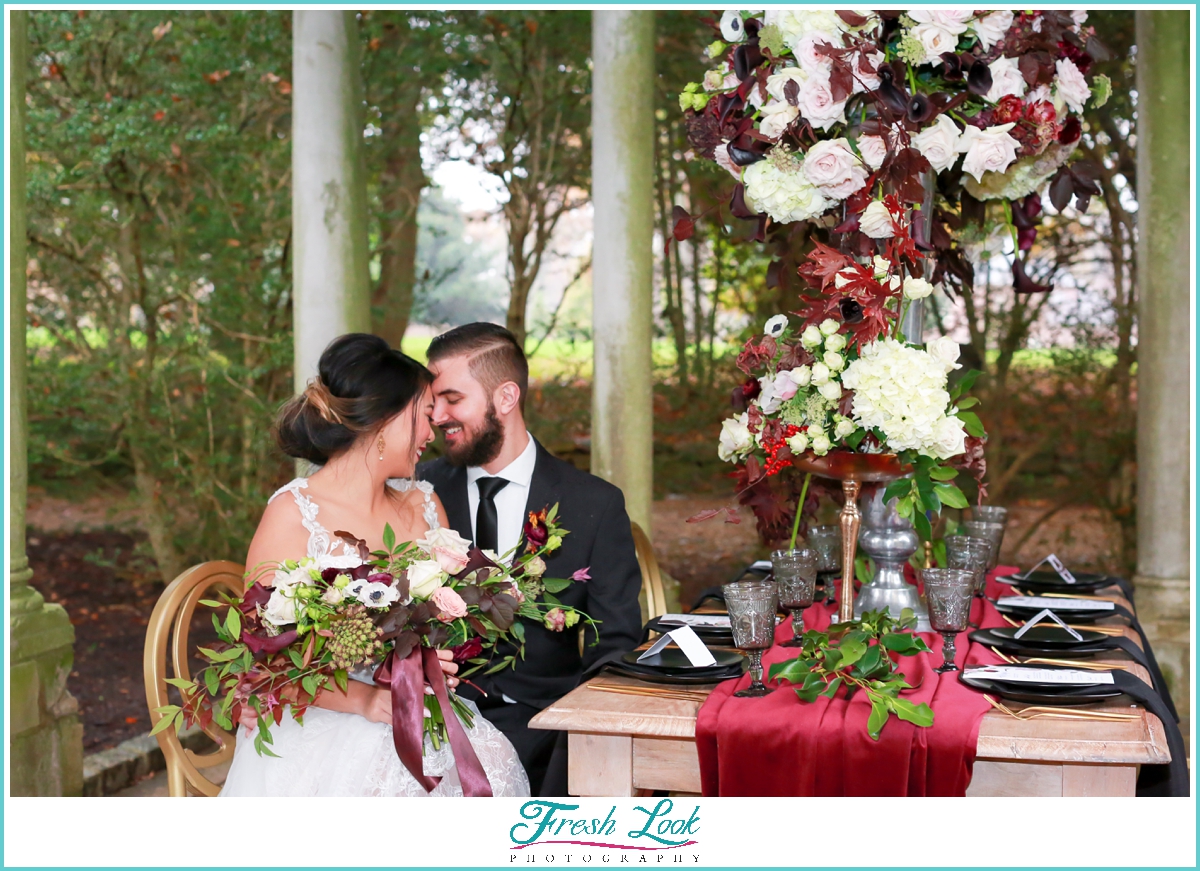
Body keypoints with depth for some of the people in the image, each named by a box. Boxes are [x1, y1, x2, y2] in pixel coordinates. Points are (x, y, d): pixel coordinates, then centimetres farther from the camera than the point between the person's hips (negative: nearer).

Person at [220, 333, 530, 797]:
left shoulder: (424, 506, 12)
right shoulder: (293, 513, -6)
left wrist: (440, 663, -8)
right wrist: (361, 698, -23)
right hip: (321, 721, -4)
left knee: (488, 759, -27)